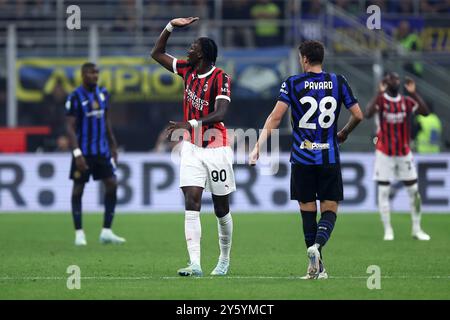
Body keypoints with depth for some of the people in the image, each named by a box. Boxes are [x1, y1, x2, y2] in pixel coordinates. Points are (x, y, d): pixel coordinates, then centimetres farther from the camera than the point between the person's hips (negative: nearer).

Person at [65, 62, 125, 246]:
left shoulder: (103, 94, 8)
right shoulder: (75, 98, -11)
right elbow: (70, 127, -13)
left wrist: (113, 146, 16)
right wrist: (77, 153, -21)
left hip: (102, 150, 6)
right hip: (83, 152, -6)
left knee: (112, 184, -3)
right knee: (78, 189, 2)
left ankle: (106, 232, 2)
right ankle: (79, 233, 10)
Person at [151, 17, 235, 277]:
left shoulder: (221, 78, -14)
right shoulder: (188, 70, 5)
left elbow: (220, 113, -26)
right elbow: (157, 53, 17)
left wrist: (191, 124, -37)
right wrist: (171, 26, 5)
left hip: (216, 149, -5)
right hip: (191, 148, 5)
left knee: (222, 209, 8)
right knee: (192, 203, -11)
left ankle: (225, 260, 27)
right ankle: (195, 264, -18)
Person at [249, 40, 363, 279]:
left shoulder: (293, 83, -2)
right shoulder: (338, 82, 3)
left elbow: (275, 117, -10)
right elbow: (358, 115, 6)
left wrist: (258, 145, -9)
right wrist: (344, 133, 25)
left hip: (302, 159, 0)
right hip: (330, 159, 0)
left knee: (308, 211, 8)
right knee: (329, 210, 5)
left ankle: (317, 267, 6)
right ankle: (316, 245, -24)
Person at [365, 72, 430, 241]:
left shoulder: (407, 102, 2)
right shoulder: (380, 100, -7)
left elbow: (425, 111, -13)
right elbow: (368, 113, -28)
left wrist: (413, 93, -17)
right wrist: (380, 93, -29)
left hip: (404, 153, 3)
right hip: (384, 154, -3)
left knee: (414, 191, 4)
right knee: (383, 191, -3)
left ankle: (416, 229, 14)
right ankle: (388, 230, 7)